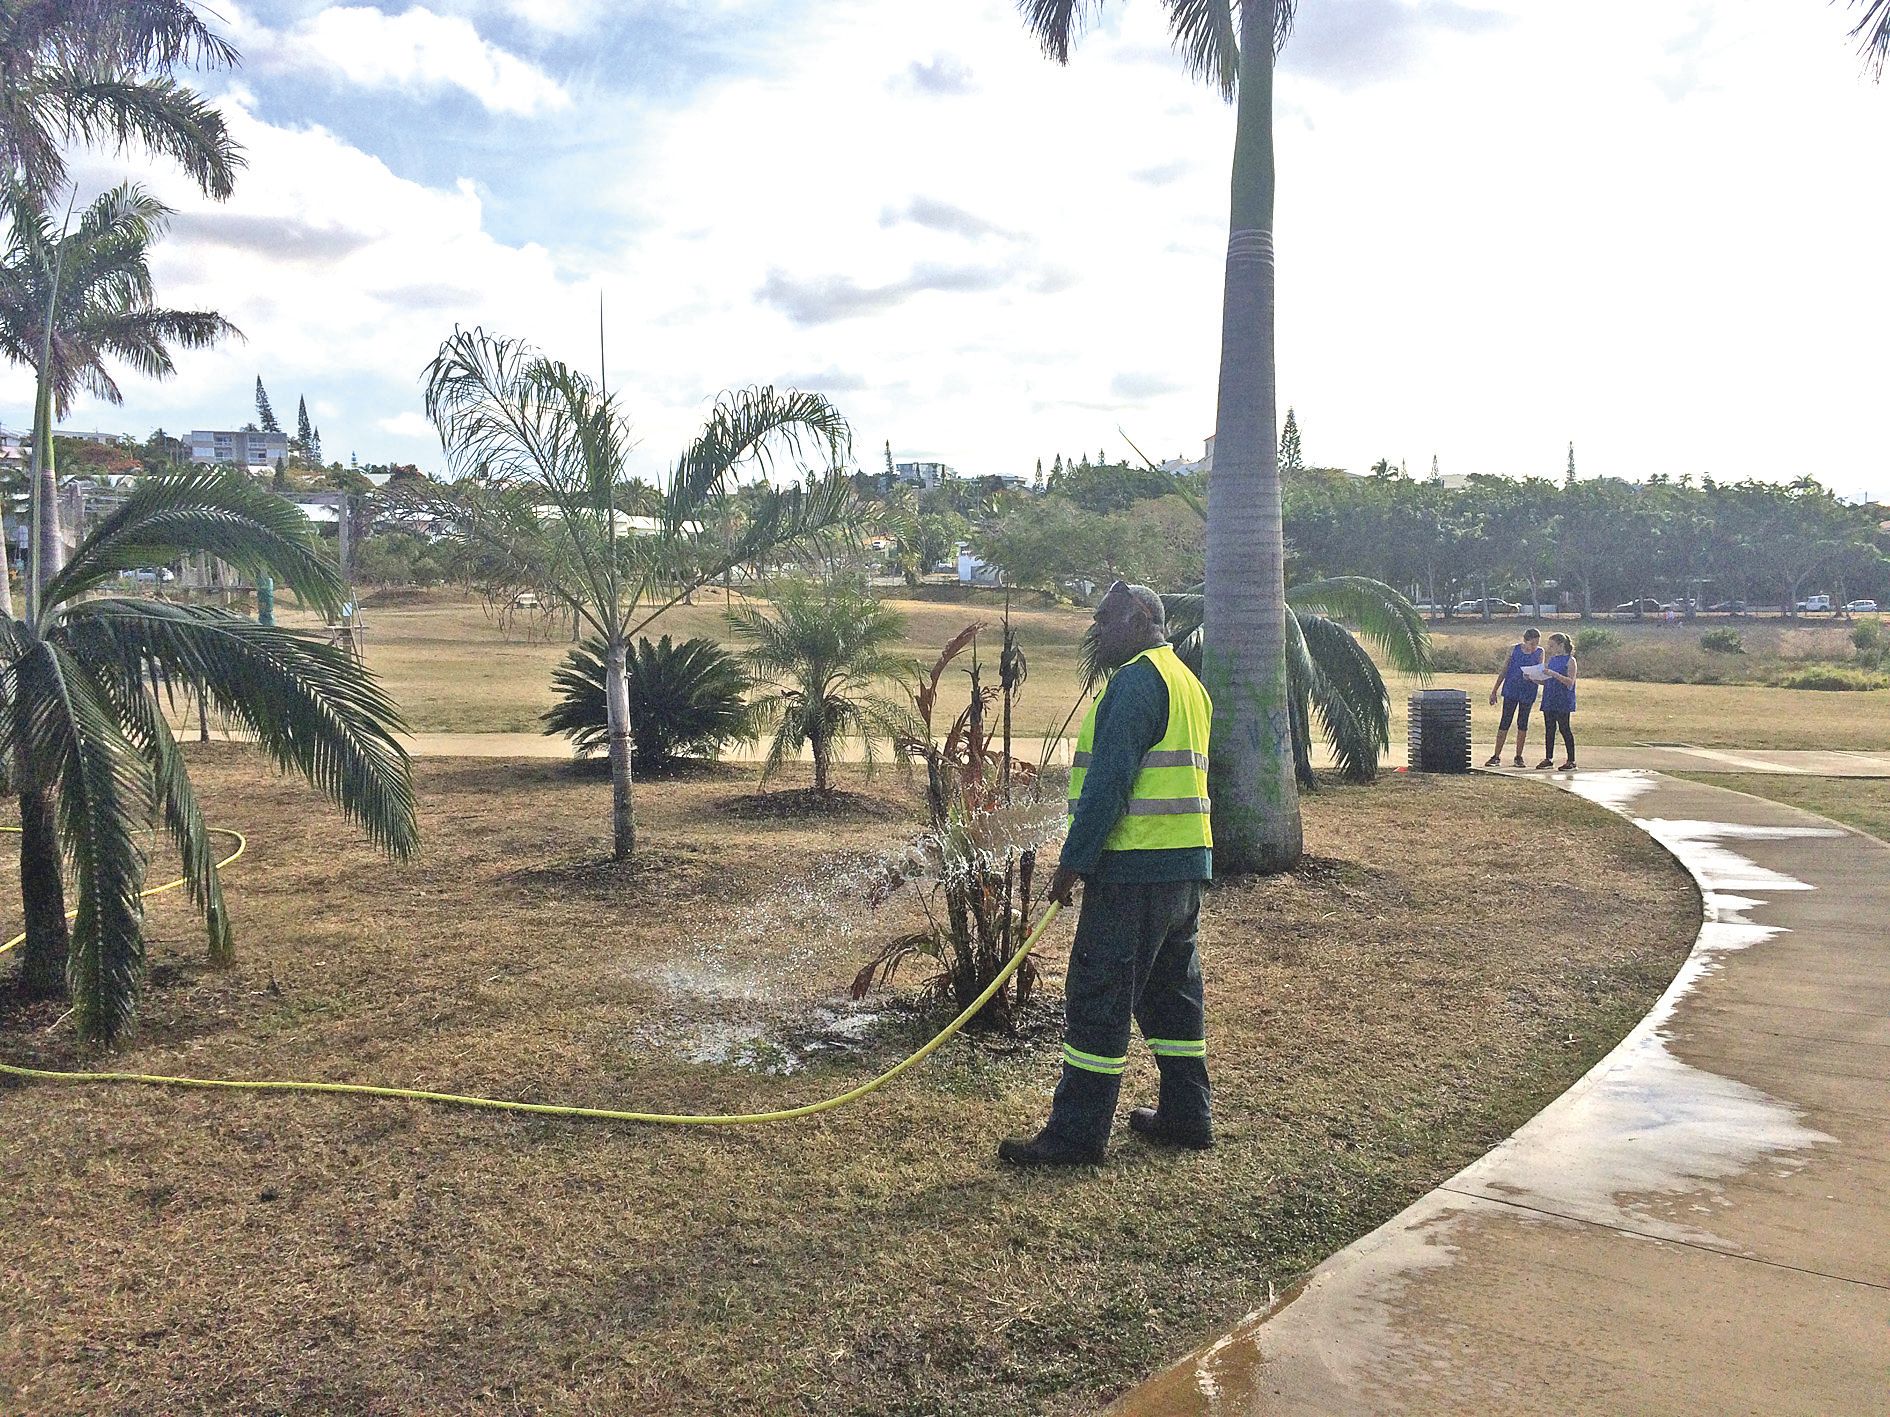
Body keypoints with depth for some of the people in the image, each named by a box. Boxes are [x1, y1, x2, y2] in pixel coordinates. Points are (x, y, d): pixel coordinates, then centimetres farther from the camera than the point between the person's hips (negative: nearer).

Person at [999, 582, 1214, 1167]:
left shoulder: (1137, 680, -13)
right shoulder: (1188, 684, 18)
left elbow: (1109, 779, -20)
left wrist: (1072, 861, -16)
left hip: (1135, 870, -10)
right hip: (1186, 863, 10)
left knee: (1097, 999, -4)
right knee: (1173, 992, 17)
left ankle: (1076, 1134, 1)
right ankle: (1186, 1115, 25)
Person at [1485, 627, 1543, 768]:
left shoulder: (1539, 652, 1)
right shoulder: (1514, 649, -1)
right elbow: (1503, 671, 5)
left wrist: (1531, 677, -23)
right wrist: (1494, 691, 5)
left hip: (1528, 693, 1)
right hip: (1511, 690, -1)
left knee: (1523, 724, 7)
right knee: (1505, 723, -3)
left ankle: (1518, 757, 17)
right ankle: (1496, 756, 0)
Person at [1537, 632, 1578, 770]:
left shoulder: (1570, 660, -6)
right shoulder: (1551, 660, 14)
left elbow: (1570, 682, -14)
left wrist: (1554, 674, -23)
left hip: (1563, 700, -7)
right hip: (1549, 699, 7)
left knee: (1564, 728, -4)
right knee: (1549, 728, 7)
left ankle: (1571, 760, 2)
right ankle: (1548, 758, 13)